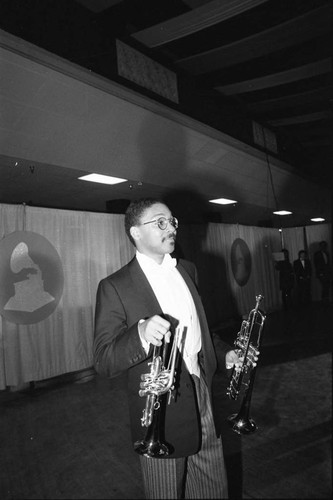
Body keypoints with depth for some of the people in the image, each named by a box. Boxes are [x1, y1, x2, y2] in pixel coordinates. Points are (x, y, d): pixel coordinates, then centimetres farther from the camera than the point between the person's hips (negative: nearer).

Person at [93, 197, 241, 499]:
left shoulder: (187, 270, 6)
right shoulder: (115, 286, -14)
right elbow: (103, 362, -17)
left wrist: (225, 354, 3)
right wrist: (141, 334, -35)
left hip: (203, 400, 6)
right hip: (161, 413, -5)